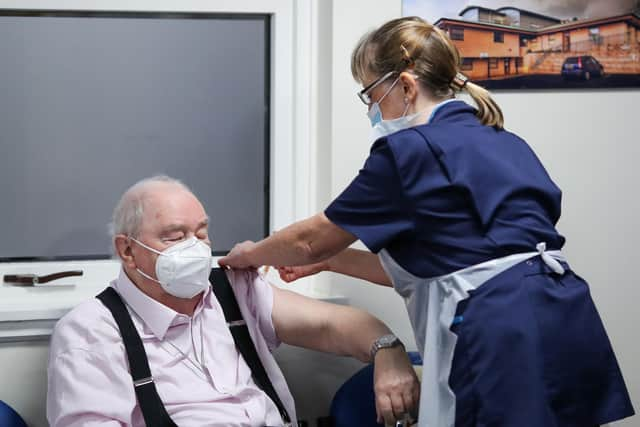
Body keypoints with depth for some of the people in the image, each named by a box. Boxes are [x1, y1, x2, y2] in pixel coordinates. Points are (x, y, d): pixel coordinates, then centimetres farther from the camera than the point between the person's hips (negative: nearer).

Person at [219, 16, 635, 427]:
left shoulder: (410, 150, -6)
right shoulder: (502, 142, 19)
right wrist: (328, 260, 31)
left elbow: (312, 238, 7)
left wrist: (250, 254, 26)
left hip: (507, 336, -9)